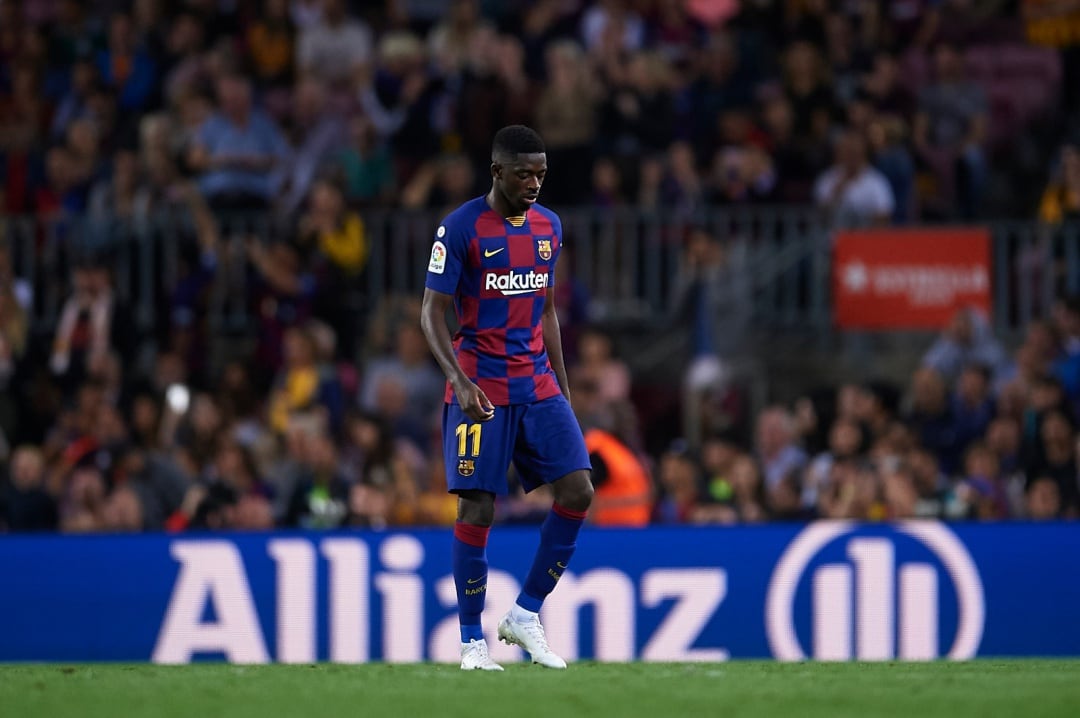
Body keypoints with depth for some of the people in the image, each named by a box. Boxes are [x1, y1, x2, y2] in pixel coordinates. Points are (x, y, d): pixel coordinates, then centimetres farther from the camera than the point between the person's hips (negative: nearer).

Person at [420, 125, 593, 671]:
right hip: (480, 392, -5)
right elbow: (432, 313, -8)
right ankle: (472, 641, 5)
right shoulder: (460, 228, -8)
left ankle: (525, 614, 5)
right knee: (477, 509, -7)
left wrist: (562, 385, 16)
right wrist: (459, 380, -21)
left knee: (577, 490, -8)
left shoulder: (548, 226, 10)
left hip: (538, 386, 5)